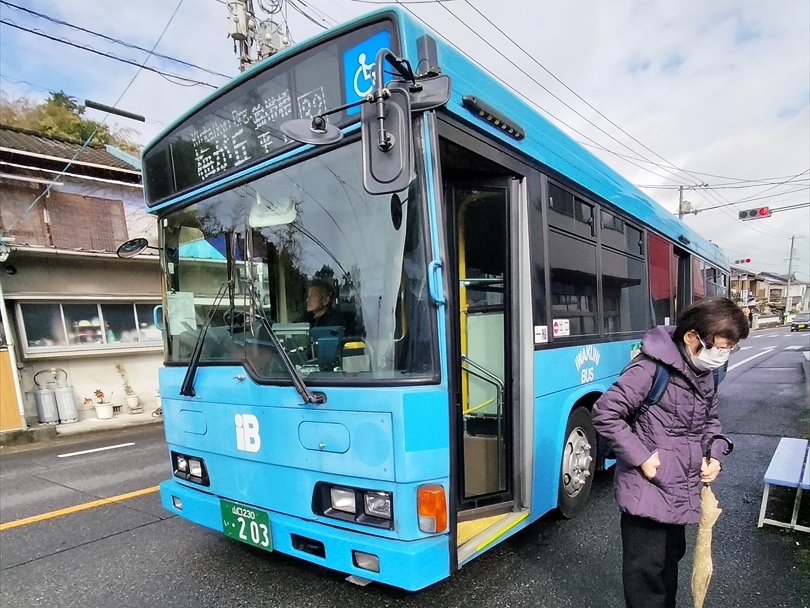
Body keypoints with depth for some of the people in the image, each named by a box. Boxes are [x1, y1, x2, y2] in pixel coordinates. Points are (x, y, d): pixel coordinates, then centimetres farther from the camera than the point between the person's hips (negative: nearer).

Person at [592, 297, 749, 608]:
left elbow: (710, 420, 19)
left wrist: (713, 455, 2)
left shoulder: (704, 375, 4)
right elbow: (605, 413, -23)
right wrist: (641, 457, -21)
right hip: (646, 490, -8)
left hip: (680, 489, 8)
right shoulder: (651, 367, -23)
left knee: (671, 556, 25)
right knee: (646, 568, 3)